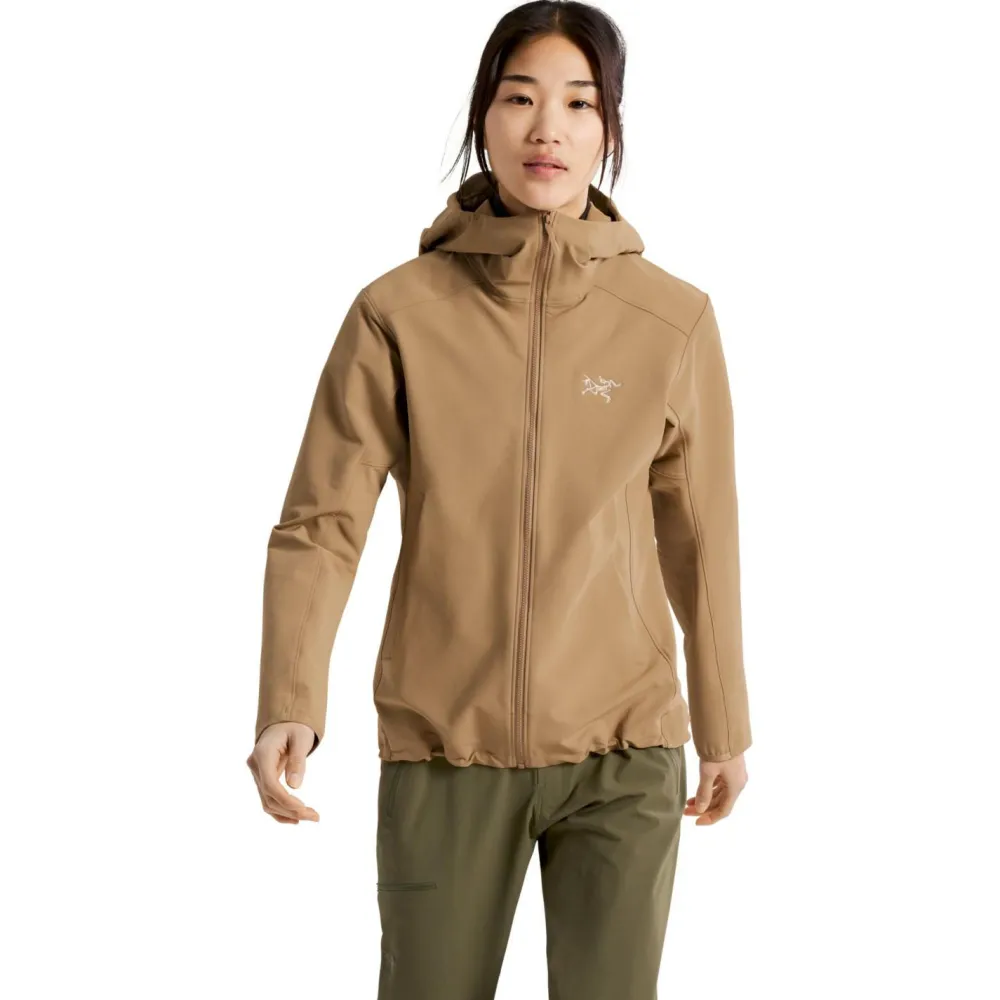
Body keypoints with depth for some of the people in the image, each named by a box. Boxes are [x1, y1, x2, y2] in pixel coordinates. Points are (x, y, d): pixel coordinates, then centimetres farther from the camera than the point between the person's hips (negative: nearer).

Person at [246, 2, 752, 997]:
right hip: (443, 748, 0)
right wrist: (291, 705, -20)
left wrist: (724, 729, 12)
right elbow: (321, 522, -7)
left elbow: (699, 539, 6)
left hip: (623, 753, 1)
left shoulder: (673, 319, -2)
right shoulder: (399, 311, -5)